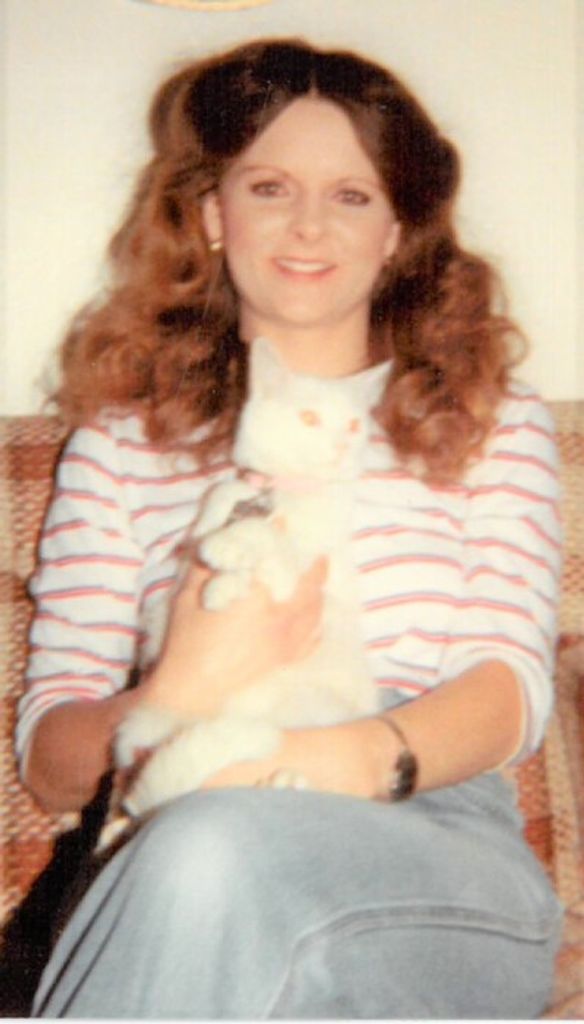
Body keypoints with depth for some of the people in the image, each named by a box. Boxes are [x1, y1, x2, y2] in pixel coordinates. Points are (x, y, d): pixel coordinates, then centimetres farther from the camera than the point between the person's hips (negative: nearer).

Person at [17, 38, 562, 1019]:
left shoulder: (490, 420, 17)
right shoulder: (122, 440, 17)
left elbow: (513, 683, 2)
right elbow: (47, 762, 10)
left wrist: (366, 755, -21)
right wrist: (181, 696, -14)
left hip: (439, 841, 0)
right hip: (164, 857, 1)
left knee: (216, 855, -35)